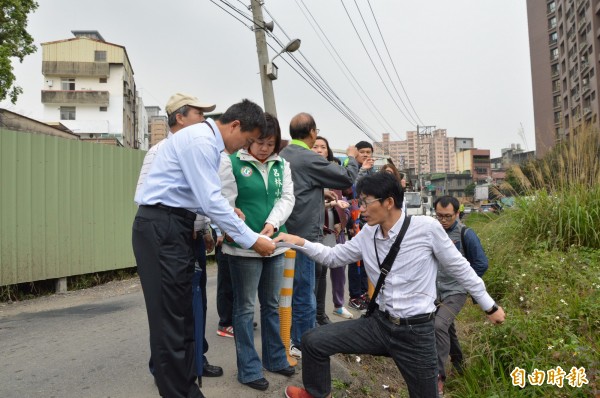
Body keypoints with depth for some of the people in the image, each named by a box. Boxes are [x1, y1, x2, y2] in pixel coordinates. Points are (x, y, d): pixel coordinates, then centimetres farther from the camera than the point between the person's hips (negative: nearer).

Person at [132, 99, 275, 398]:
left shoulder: (206, 141, 15)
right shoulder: (200, 140, -16)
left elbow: (204, 197, 19)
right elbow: (211, 201, -22)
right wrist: (252, 240, -17)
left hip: (171, 228, 10)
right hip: (160, 229, -10)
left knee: (182, 313, 13)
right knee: (170, 316, -3)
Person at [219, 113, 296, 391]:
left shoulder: (282, 165, 8)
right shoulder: (232, 164, -7)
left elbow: (287, 198, 1)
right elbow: (225, 204, -11)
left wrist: (272, 224, -16)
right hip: (244, 248, -5)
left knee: (272, 305, 18)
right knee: (245, 308, 6)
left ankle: (275, 358, 34)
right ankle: (248, 369, 19)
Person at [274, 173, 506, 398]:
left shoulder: (427, 228, -14)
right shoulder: (367, 235, -1)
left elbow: (460, 268, -4)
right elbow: (334, 257, 8)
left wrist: (490, 306, 6)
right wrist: (299, 242, -5)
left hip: (416, 331, -4)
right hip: (380, 323, 4)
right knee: (313, 341, -3)